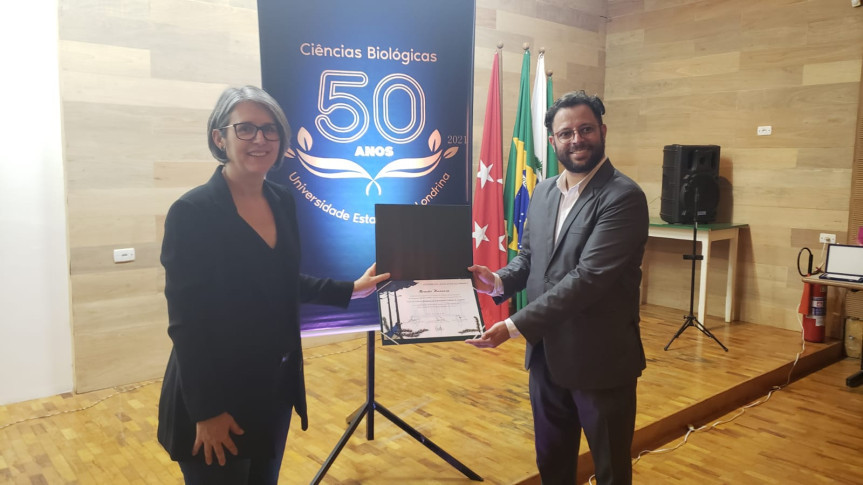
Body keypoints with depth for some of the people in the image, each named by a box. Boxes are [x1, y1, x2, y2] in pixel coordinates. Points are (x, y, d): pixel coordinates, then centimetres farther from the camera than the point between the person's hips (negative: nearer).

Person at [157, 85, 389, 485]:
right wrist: (207, 412, -16)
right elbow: (185, 322, -17)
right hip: (217, 395, -6)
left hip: (277, 386, 7)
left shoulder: (281, 201, 2)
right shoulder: (192, 211, -17)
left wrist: (351, 289, 13)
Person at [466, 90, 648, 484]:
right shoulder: (543, 192, 6)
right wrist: (501, 281, -7)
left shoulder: (624, 197, -18)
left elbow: (588, 277, -25)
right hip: (546, 354, 7)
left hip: (600, 359, -6)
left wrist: (517, 326, -25)